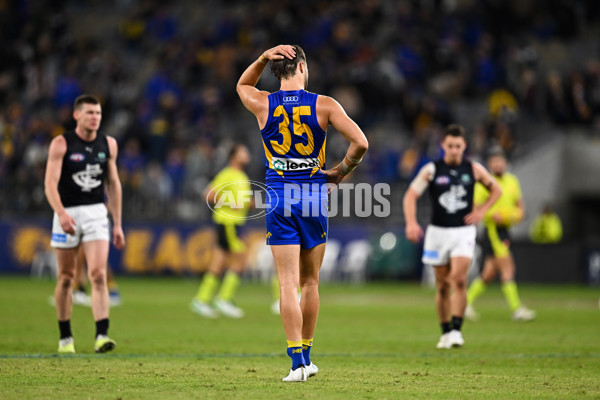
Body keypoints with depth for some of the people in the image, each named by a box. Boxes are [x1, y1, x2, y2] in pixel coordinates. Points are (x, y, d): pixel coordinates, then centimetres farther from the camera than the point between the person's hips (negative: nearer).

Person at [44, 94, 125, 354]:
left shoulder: (108, 144, 6)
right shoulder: (61, 144, -6)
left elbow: (113, 184, 14)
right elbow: (50, 183, -13)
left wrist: (117, 224, 12)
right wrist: (61, 213, -30)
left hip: (96, 213, 2)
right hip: (67, 213, -2)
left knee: (98, 275, -13)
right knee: (66, 278, 7)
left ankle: (102, 335, -19)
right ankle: (65, 337, 19)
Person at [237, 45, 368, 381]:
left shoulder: (263, 104, -1)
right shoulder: (324, 105, -5)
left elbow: (242, 85, 23)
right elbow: (360, 143, -11)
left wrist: (263, 58, 9)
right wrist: (340, 173, 5)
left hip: (279, 198, 0)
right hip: (315, 195, 0)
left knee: (288, 284, -3)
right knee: (310, 282, 14)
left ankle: (297, 362, -12)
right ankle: (307, 356, 22)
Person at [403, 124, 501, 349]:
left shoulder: (474, 170, 2)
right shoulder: (431, 170, -3)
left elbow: (496, 190, 16)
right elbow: (410, 196, -7)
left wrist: (481, 210, 0)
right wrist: (411, 223, -23)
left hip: (463, 231, -1)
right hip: (438, 231, 1)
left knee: (458, 279, -19)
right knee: (442, 285, 6)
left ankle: (456, 330, -18)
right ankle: (445, 332, 18)